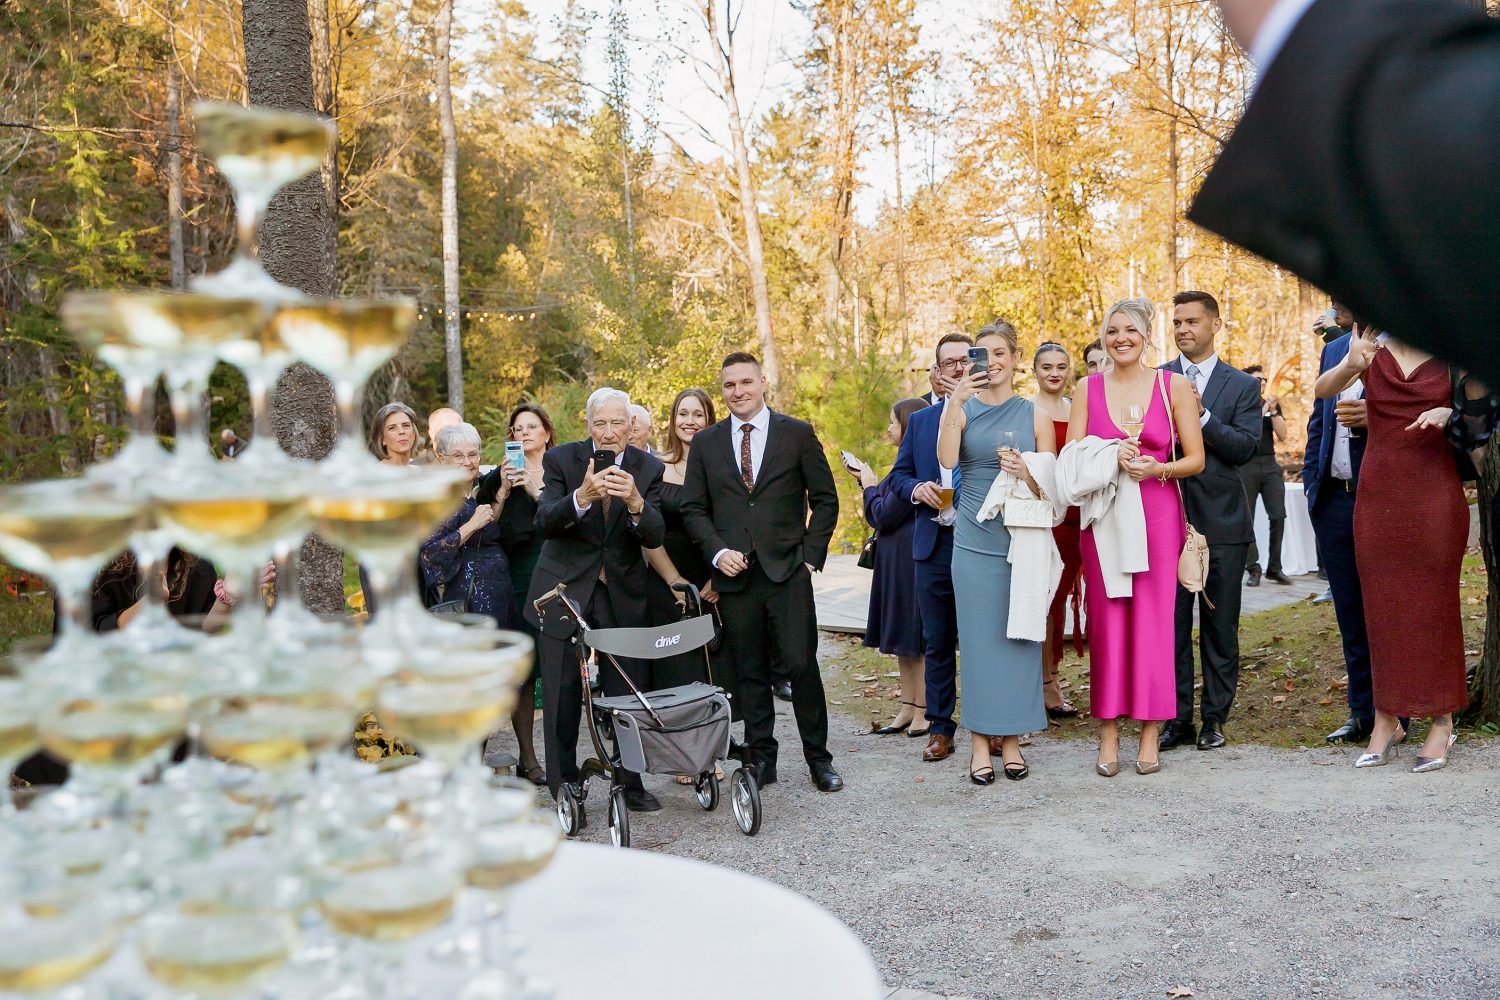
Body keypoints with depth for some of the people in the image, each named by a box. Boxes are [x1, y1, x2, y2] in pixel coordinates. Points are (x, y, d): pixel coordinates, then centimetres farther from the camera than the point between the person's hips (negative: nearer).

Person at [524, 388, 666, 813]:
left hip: (623, 595, 1)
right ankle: (564, 788, 17)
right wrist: (581, 497, -36)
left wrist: (635, 502, -32)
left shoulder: (647, 468, -1)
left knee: (629, 694, 5)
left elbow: (654, 537, -11)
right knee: (562, 697, 4)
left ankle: (631, 783, 21)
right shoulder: (561, 459, -6)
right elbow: (545, 523, -17)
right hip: (565, 591, -1)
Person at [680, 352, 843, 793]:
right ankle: (762, 760, 17)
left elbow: (825, 499, 6)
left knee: (801, 665, -5)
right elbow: (693, 508, 10)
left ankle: (818, 759, 9)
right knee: (748, 672, 6)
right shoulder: (706, 443, 10)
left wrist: (811, 555, -3)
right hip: (735, 573, 2)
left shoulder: (797, 434, 4)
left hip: (788, 572, -2)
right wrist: (717, 552, -5)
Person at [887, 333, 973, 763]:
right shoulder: (919, 420, 13)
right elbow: (899, 473, 16)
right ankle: (940, 728, 18)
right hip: (934, 544, 4)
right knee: (936, 642, 9)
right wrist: (916, 489, -8)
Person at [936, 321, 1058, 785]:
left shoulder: (1034, 415, 6)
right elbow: (946, 460, -14)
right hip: (974, 541, -1)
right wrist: (956, 403, -20)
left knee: (1018, 637, 5)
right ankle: (980, 743, 10)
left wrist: (1025, 473, -13)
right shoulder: (961, 409, 4)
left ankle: (1011, 740, 15)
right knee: (978, 638, 2)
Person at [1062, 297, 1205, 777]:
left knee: (1154, 619, 0)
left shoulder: (1173, 386, 3)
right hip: (1103, 516, 1)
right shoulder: (1087, 389, 7)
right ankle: (1108, 733, 8)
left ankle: (1150, 734, 9)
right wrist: (1112, 459, -13)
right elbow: (1071, 459, 5)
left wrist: (1156, 468, -15)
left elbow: (1196, 459, 3)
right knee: (1105, 620, 1)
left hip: (1158, 514, -1)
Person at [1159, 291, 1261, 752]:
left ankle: (1215, 717, 16)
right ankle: (1177, 718, 12)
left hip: (1222, 522, -1)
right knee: (1171, 623, 3)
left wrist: (1201, 415, -16)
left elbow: (1244, 448, -7)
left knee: (1220, 627, 6)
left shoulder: (1242, 386, 5)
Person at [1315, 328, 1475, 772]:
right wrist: (1351, 366, -30)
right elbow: (1321, 390, -9)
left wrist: (1448, 413, -12)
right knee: (1382, 606, 5)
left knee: (1435, 603, 2)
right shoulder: (1372, 350, 5)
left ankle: (1442, 722, 12)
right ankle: (1386, 720, 13)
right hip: (1378, 494, 1)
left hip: (1435, 493, -1)